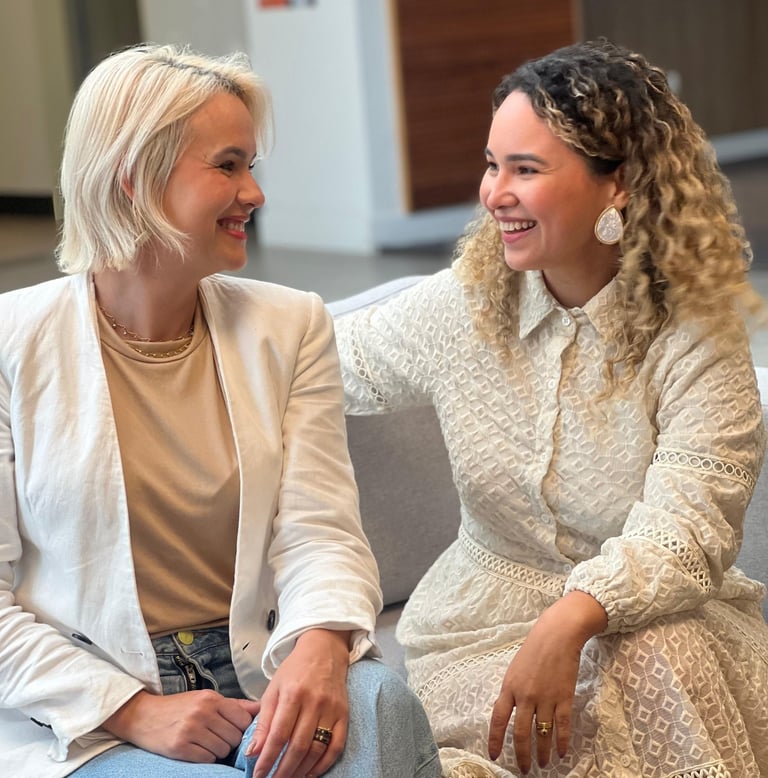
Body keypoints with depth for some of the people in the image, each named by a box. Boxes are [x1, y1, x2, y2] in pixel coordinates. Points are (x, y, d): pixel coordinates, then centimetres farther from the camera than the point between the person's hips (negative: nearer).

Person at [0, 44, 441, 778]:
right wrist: (136, 712, -18)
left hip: (254, 683, 3)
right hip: (81, 719, -2)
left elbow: (319, 531, -3)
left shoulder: (290, 326, 7)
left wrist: (321, 646, -25)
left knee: (379, 704, -29)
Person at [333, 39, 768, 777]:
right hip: (483, 629, 1)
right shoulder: (464, 303, 0)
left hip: (657, 625, -1)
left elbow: (686, 526, -22)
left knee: (661, 664, -35)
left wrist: (572, 618, -38)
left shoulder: (695, 333, -11)